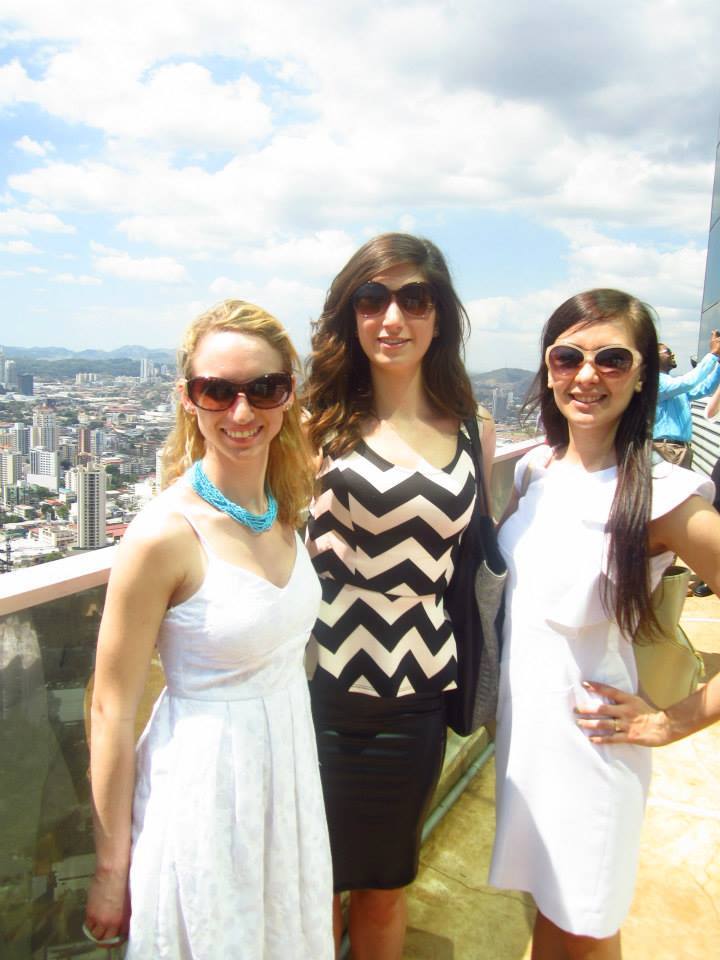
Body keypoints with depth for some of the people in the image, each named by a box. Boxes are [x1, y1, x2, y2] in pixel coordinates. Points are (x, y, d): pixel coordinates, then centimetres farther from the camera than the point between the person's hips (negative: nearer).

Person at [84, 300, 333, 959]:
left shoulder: (285, 508, -3)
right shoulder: (164, 534, -23)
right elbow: (112, 713, -15)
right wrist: (111, 869, -8)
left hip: (291, 766, 6)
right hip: (204, 777, -6)